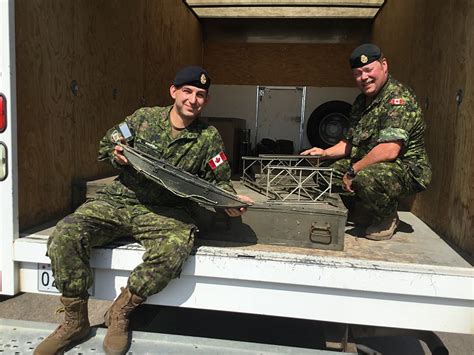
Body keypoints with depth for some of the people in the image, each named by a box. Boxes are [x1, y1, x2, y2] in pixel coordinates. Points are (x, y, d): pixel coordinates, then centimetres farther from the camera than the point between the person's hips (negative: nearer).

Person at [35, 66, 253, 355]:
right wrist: (116, 154, -6)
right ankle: (75, 320, -2)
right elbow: (106, 145, 18)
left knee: (177, 245, -35)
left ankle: (120, 312, -9)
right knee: (67, 234, -22)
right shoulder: (144, 117, 8)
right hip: (119, 200, 2)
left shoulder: (209, 138, 6)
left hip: (165, 212, -1)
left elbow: (219, 180, 8)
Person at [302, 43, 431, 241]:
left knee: (366, 177, -38)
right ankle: (367, 210, 15)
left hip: (408, 170, -9)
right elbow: (350, 143, 17)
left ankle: (388, 218, -4)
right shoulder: (361, 101, 12)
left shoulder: (399, 99, -19)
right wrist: (325, 153, 1)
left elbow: (389, 151, -29)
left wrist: (353, 171, -21)